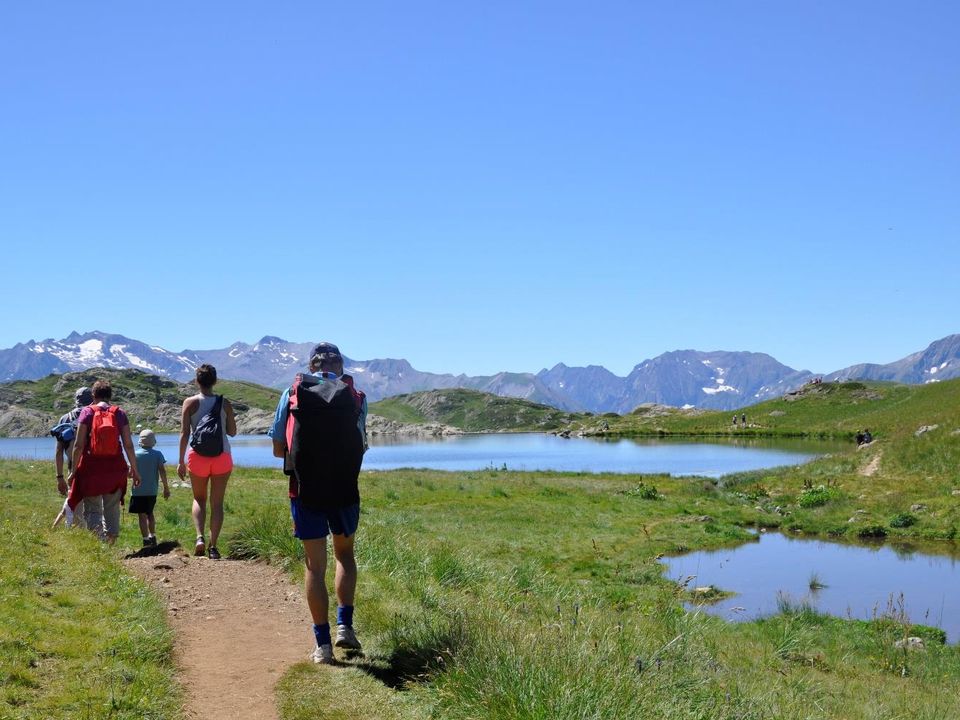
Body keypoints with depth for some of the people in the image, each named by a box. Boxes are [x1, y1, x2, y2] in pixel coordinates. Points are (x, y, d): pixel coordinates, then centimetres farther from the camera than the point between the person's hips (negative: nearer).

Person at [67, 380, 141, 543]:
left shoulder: (87, 412, -2)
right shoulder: (119, 413, 3)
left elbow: (79, 445, -6)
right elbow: (128, 445, 1)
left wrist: (73, 471, 0)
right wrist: (134, 469, 8)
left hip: (91, 467, -2)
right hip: (115, 468, 2)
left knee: (92, 509, 3)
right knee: (112, 509, 12)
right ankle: (111, 542, 11)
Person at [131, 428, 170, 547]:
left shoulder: (136, 454, -3)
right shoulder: (158, 454, -1)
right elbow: (162, 471, -6)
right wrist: (166, 487, 1)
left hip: (138, 491, -3)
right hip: (152, 491, 3)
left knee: (142, 515, -3)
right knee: (150, 513, 22)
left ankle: (146, 541, -9)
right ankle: (153, 537, 25)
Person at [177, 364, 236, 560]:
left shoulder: (190, 403, -2)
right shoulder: (225, 403, 1)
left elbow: (184, 433, -5)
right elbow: (232, 432, 7)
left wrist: (181, 461, -1)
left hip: (197, 457, 0)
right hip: (222, 457, 1)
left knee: (199, 499, 15)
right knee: (217, 503, 7)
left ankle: (200, 537, -6)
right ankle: (213, 546, 3)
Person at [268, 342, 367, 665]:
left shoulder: (292, 393, 2)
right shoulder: (355, 397, 1)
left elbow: (278, 449, 3)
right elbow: (360, 446, 1)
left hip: (305, 489, 0)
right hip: (344, 489, 0)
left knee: (315, 565, 8)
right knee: (344, 553, 22)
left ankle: (322, 644, 7)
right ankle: (345, 626, 13)